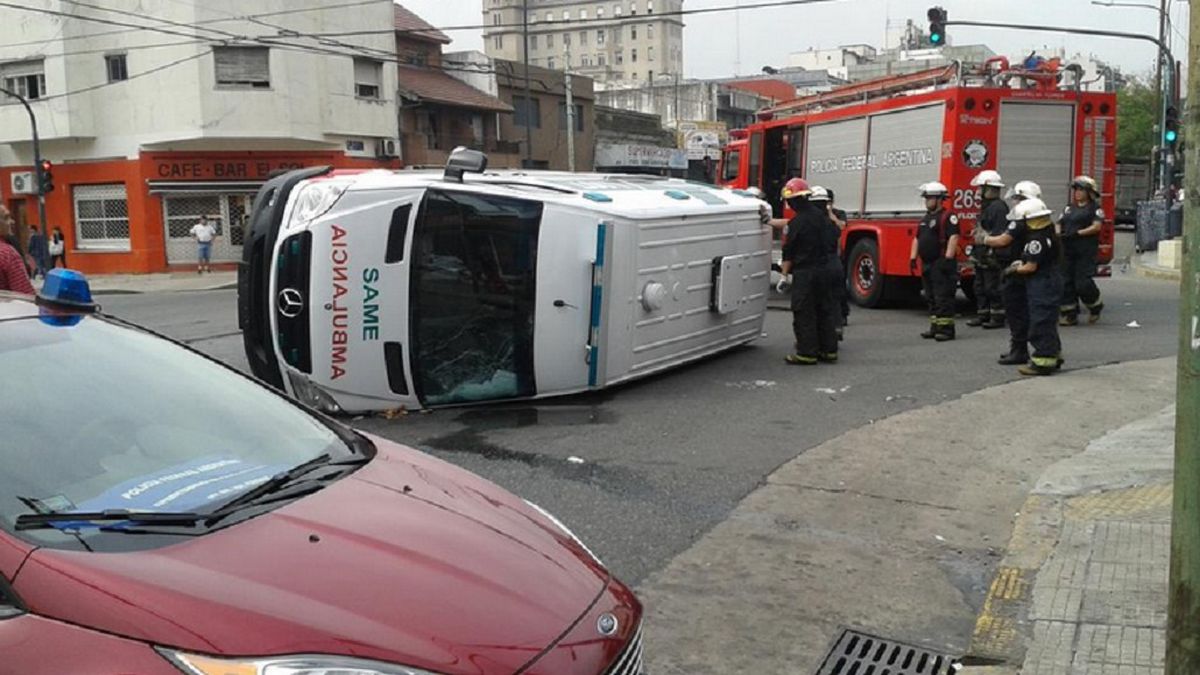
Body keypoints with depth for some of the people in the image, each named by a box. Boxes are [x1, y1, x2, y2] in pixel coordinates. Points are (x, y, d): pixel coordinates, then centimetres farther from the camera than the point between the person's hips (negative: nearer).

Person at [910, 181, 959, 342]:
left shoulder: (947, 217, -10)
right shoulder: (925, 218, 18)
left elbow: (953, 237, -19)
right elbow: (917, 239, 22)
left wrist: (948, 258, -24)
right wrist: (913, 257, 14)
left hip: (941, 264, -9)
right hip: (927, 264, 9)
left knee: (943, 298, -8)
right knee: (931, 298, 13)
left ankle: (947, 329, -6)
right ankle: (935, 327, 19)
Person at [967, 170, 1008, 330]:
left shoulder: (999, 207, -14)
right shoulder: (986, 207, 19)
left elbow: (1000, 233, -23)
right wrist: (975, 252, 23)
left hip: (991, 257, -11)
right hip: (981, 257, 11)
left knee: (993, 288, -5)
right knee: (980, 287, 15)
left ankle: (998, 318, 0)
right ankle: (982, 315, 22)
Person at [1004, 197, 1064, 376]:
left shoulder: (1038, 239, -21)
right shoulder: (1049, 234, 12)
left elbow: (1031, 267, -21)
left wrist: (1013, 270, -5)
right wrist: (1021, 262, 13)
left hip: (1042, 286, -11)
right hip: (1051, 282, 11)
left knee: (1041, 323, -7)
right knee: (1048, 323, 18)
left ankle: (1043, 362, -4)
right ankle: (1053, 357, 27)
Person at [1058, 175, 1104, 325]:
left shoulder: (1095, 208, 2)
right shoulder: (1069, 208, 19)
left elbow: (1097, 226, -10)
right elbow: (1060, 224, 13)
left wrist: (1078, 233, -19)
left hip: (1086, 251, -5)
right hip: (1068, 250, 6)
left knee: (1082, 282, -10)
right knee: (1066, 282, 1)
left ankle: (1095, 306, 17)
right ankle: (1070, 315, 7)